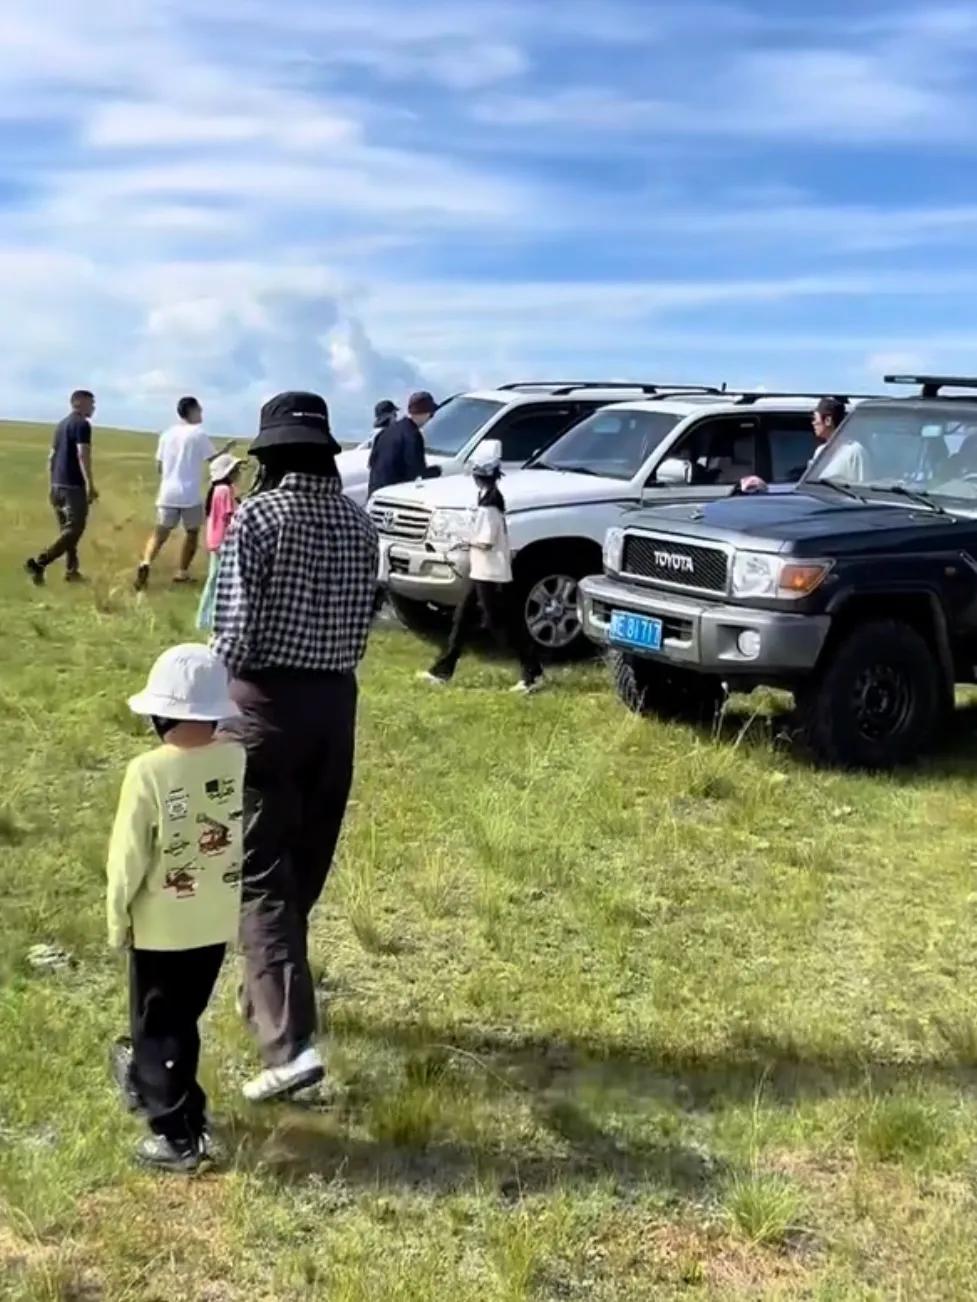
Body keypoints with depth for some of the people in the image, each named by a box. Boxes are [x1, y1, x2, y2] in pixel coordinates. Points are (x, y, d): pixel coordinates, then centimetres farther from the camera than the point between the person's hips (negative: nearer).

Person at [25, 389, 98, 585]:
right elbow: (82, 455, -19)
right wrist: (90, 485, -19)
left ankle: (72, 571, 14)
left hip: (58, 484, 9)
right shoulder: (82, 424, -9)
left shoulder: (62, 424, 18)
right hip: (73, 485, -9)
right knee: (73, 530, -8)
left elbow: (52, 457, 19)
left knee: (67, 529, 14)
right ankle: (38, 562, -18)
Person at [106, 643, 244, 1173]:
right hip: (218, 921, 4)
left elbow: (128, 858, -14)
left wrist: (117, 918, -1)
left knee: (159, 1027, 12)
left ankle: (178, 1135, 18)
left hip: (160, 926, -4)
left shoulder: (147, 772, -21)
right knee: (181, 1019, 23)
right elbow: (249, 839, 1)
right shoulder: (238, 760, -10)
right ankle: (149, 1081, 44)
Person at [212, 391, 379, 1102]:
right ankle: (271, 995, 36)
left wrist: (220, 687, 0)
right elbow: (362, 624, 7)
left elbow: (235, 625, -15)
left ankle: (292, 1042, -12)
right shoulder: (360, 523, 5)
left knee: (262, 872, -4)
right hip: (336, 700, 6)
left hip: (268, 698, -6)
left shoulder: (257, 515, -11)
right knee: (305, 865, 18)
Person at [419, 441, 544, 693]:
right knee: (463, 617, 13)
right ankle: (443, 670, 21)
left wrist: (468, 542, -6)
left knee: (501, 624, -5)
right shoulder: (492, 498, 10)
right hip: (483, 573, 10)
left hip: (491, 575, -10)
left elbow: (485, 542, -21)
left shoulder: (488, 504, -20)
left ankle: (533, 673, 0)